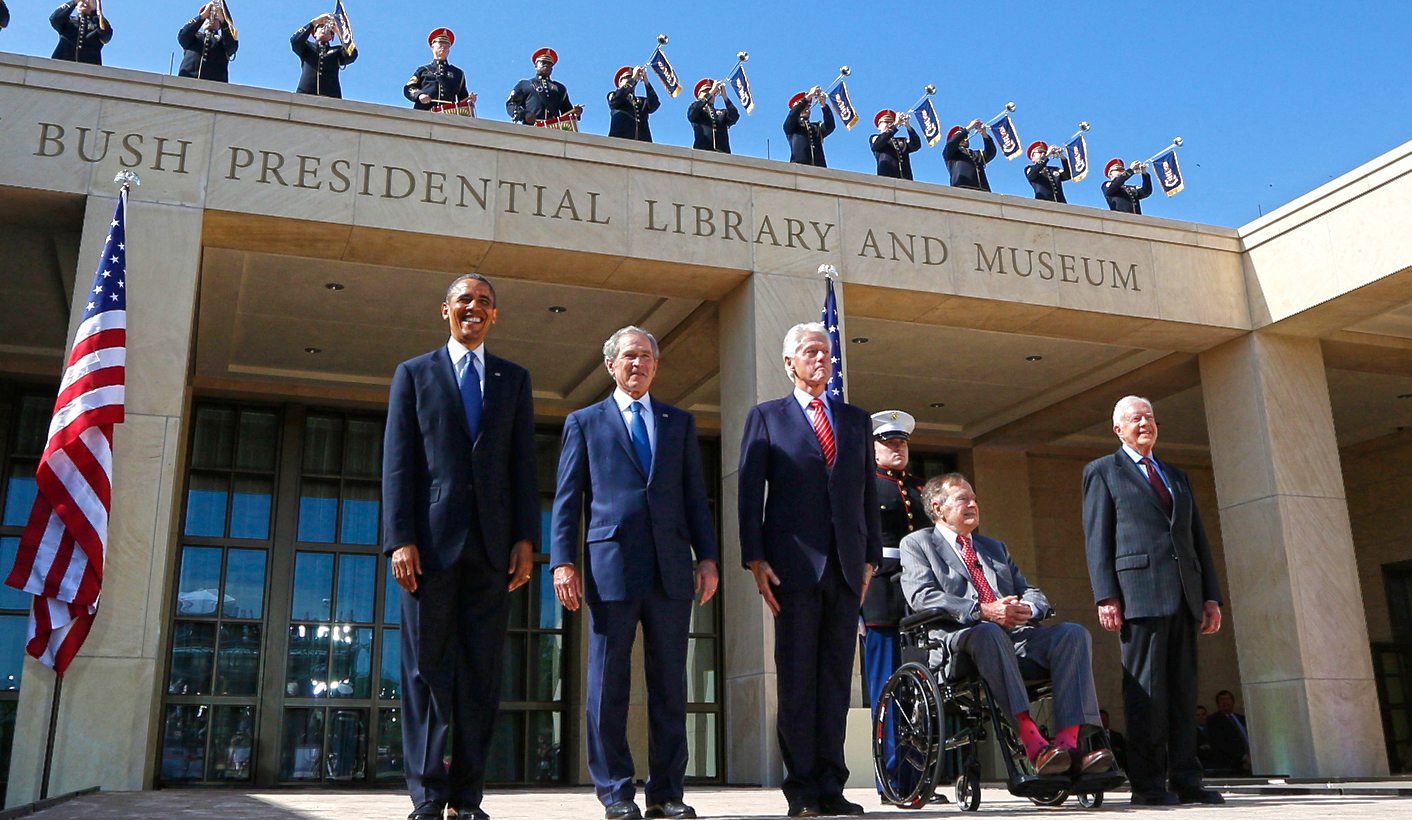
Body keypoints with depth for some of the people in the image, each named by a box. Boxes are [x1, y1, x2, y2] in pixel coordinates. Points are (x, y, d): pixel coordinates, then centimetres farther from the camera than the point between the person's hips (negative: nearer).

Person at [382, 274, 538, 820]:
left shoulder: (514, 379, 16)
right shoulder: (414, 374, 11)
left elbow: (523, 464, 10)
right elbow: (397, 462, 3)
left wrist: (525, 539, -1)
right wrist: (401, 539, -8)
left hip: (492, 544, 2)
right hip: (432, 539, -1)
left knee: (481, 672, 2)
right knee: (427, 668, 0)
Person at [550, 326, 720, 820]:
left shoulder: (680, 423, 18)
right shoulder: (584, 423, 13)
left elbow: (696, 496, 14)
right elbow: (567, 498, 6)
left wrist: (708, 557, 4)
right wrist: (563, 561, -4)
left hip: (671, 570, 2)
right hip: (610, 568, -2)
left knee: (670, 685, 4)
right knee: (608, 685, 1)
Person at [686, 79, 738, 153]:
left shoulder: (723, 113, 25)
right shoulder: (698, 111, 20)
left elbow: (734, 117, 5)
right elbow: (691, 113, -3)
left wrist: (724, 96, -4)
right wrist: (710, 93, -4)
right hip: (702, 151, -2)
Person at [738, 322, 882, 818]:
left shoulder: (856, 419, 18)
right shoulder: (766, 417, 9)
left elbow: (868, 492, 16)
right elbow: (750, 492, 2)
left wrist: (871, 556, 8)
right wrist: (755, 559, -7)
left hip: (846, 567, 3)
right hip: (794, 565, -3)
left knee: (836, 678, 4)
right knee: (797, 678, 0)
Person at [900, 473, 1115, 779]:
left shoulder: (995, 547, 32)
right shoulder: (917, 544, 12)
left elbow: (1030, 592, 23)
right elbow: (922, 596, -6)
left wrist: (1028, 609, -4)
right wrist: (982, 611, -19)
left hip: (1016, 634, 6)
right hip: (958, 638, -6)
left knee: (1074, 633, -21)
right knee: (989, 633, -39)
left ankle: (1069, 741, -35)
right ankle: (1032, 741, -46)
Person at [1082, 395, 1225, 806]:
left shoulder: (1178, 477, 25)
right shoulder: (1102, 472, 8)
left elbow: (1199, 539, 20)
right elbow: (1097, 538, 0)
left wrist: (1212, 596, 10)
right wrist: (1106, 597, -11)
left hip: (1184, 595, 6)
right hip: (1140, 592, -5)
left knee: (1183, 689, 4)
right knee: (1145, 687, -6)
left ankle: (1185, 779, 6)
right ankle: (1148, 782, -4)